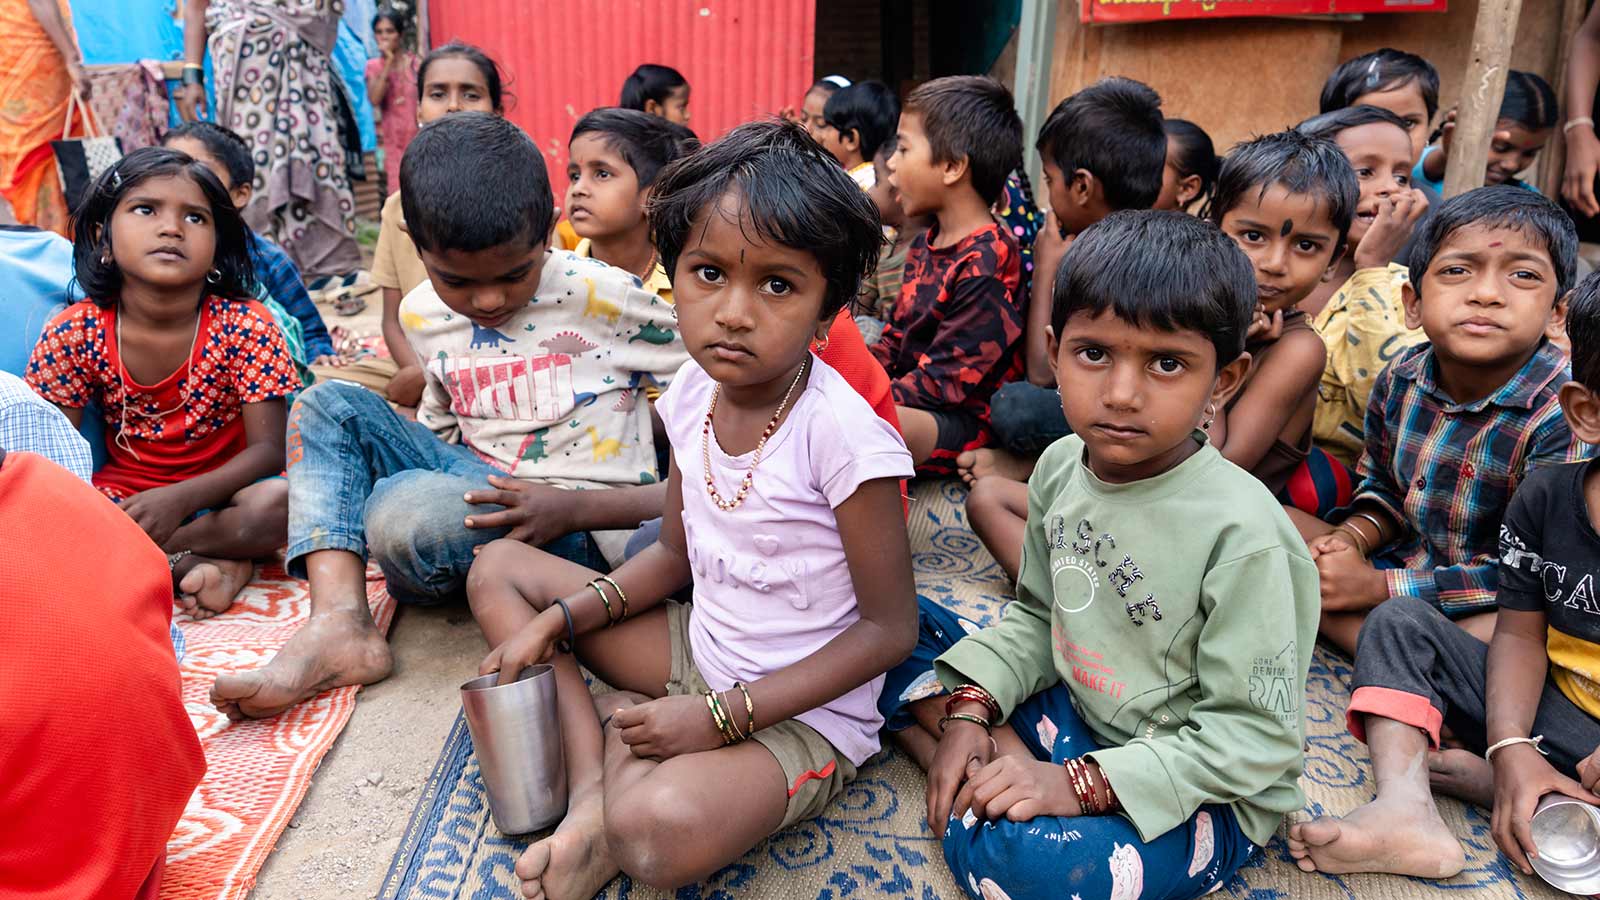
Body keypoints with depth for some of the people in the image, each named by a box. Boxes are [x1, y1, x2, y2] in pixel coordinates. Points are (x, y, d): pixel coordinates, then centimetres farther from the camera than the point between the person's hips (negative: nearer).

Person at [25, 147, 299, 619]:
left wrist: (182, 497, -33)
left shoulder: (245, 326, -15)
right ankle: (195, 562, -20)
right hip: (123, 494, 2)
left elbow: (269, 448, -18)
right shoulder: (74, 333, -8)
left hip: (217, 492, -2)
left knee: (278, 501, -34)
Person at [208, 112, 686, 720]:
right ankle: (337, 624, -23)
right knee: (329, 403, -7)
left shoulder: (601, 296, -12)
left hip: (581, 519, -7)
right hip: (473, 483, 7)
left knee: (405, 510, -34)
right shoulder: (422, 316, 6)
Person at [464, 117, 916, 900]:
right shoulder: (694, 392, -4)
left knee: (660, 830, -38)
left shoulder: (838, 430, -25)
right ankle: (593, 786, -9)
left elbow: (891, 628, -18)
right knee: (497, 568, 5)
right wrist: (557, 619, -3)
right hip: (701, 651, 8)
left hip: (801, 712, -7)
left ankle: (622, 744, -3)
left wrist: (720, 716, -21)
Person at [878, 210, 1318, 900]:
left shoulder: (1243, 533, -25)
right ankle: (1007, 770, -11)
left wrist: (1081, 784, -25)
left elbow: (1255, 737, -20)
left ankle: (973, 809, -5)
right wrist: (969, 709, -6)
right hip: (1071, 712, 7)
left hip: (1201, 792, -7)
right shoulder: (1061, 467, -4)